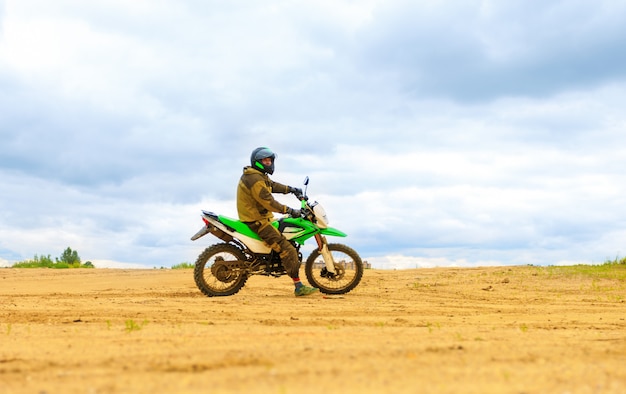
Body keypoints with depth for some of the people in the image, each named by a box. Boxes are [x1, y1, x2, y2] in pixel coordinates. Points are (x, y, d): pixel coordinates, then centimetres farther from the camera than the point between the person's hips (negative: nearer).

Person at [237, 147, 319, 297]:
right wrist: (290, 210, -23)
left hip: (260, 217, 11)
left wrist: (290, 189, 14)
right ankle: (299, 287, -19)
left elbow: (272, 185, 24)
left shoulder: (258, 175, 13)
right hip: (257, 221, -11)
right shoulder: (255, 180, -21)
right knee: (287, 250, -17)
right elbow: (269, 202, -25)